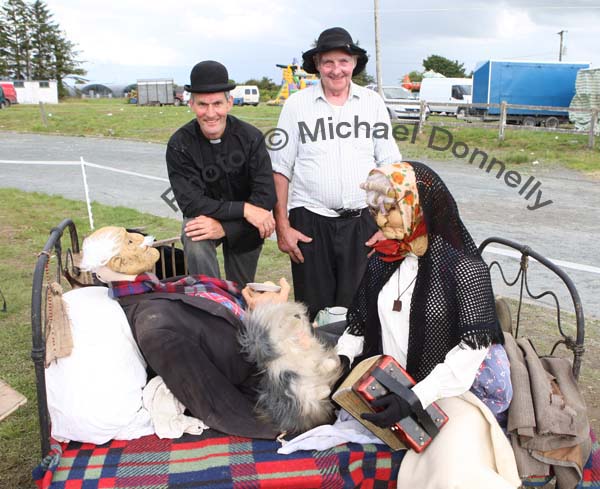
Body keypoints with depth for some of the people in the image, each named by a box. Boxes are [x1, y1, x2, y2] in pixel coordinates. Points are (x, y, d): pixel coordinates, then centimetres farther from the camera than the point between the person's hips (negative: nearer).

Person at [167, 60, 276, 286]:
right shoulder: (179, 145, -18)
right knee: (196, 243, -34)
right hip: (204, 218, -1)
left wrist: (224, 228, -32)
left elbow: (266, 195, -22)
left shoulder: (251, 137, -18)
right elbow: (191, 203, -23)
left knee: (241, 293, 13)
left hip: (245, 230, 1)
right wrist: (244, 209, -32)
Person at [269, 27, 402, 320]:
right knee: (313, 310, 4)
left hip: (362, 220, 1)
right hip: (310, 221, -1)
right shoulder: (296, 104, 3)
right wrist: (282, 226, -3)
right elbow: (280, 169, 3)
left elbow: (389, 168, 6)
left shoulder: (373, 103, 7)